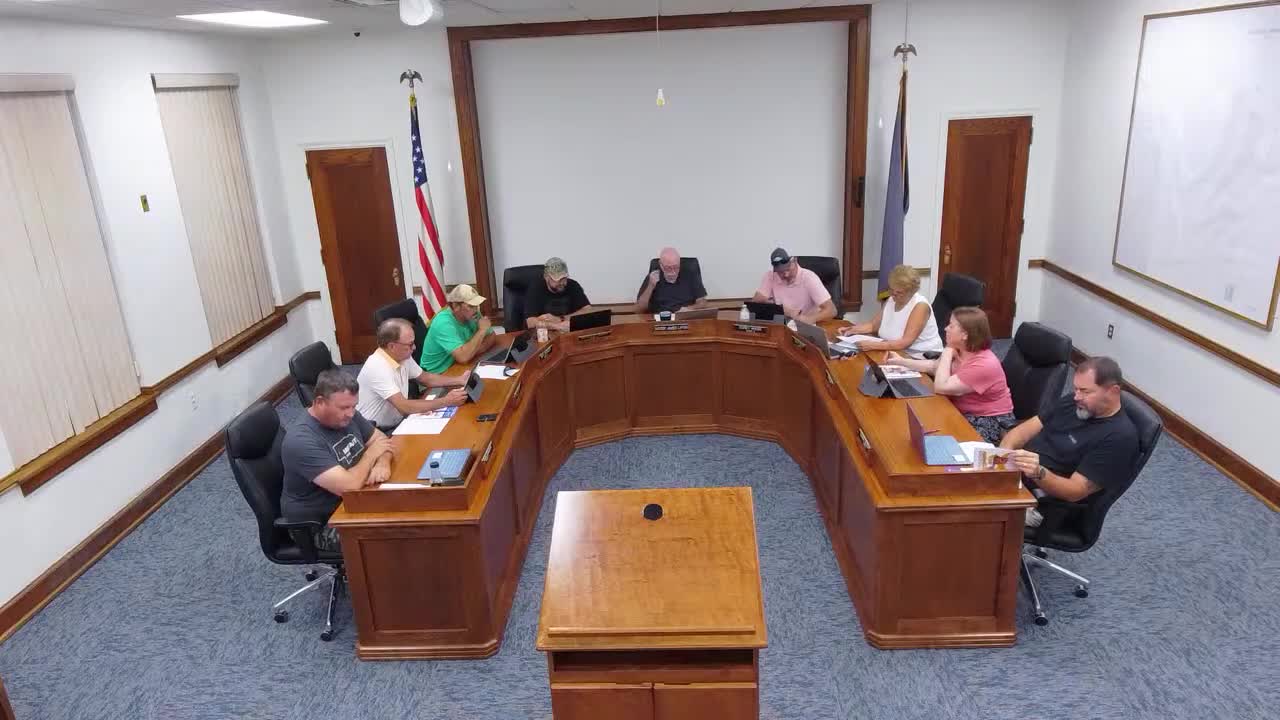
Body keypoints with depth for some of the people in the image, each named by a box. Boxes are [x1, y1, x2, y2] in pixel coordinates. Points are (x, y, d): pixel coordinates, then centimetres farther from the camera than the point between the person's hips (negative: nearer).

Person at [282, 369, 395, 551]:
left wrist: (382, 463, -16)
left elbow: (382, 439, 7)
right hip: (319, 524, -8)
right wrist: (372, 453, -17)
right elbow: (349, 486, -34)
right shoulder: (302, 441, -29)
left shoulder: (345, 415, -2)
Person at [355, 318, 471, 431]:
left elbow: (424, 378, 17)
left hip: (398, 423, 8)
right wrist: (446, 401, -27)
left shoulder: (403, 356, 0)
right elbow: (404, 407, -31)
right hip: (375, 432, -8)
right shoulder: (377, 368, -26)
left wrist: (459, 380, 4)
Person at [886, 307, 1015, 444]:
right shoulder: (959, 352, -1)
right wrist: (901, 361, 11)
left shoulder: (983, 364, -29)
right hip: (965, 414, 8)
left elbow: (940, 387, -29)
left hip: (990, 423, -8)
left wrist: (947, 352, -21)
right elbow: (932, 366, 17)